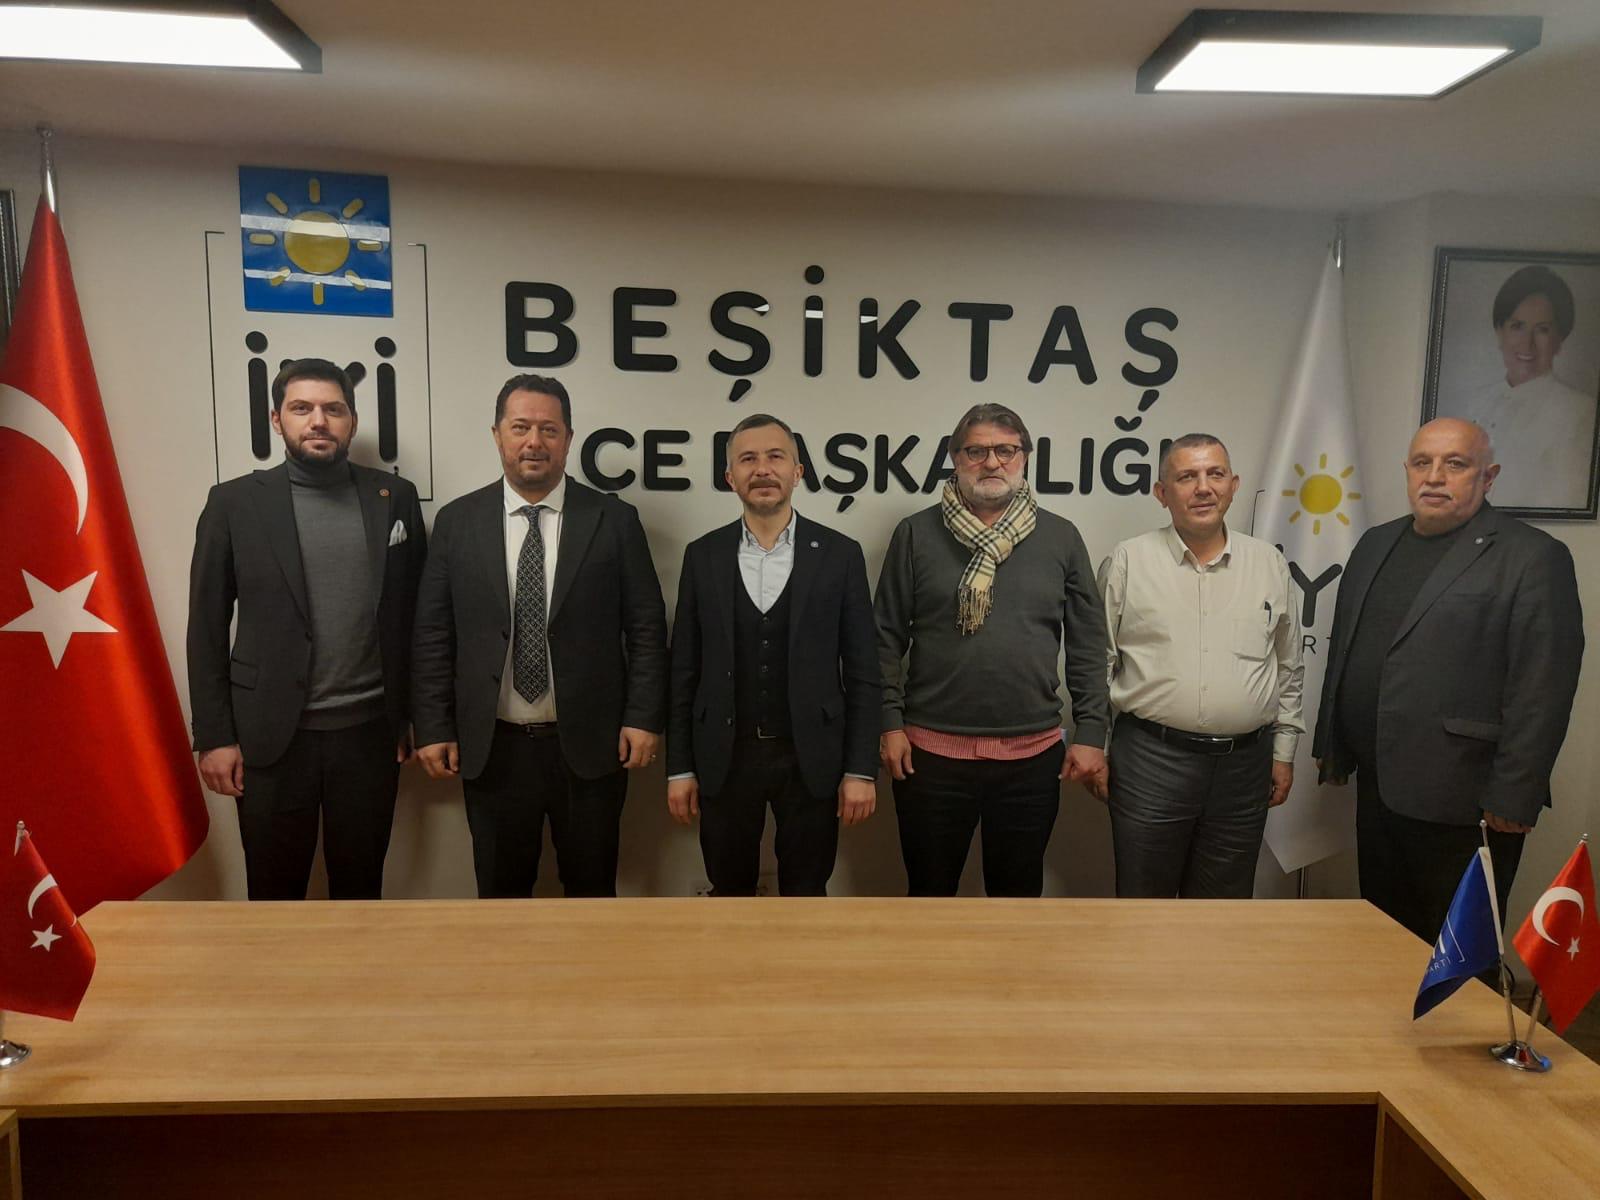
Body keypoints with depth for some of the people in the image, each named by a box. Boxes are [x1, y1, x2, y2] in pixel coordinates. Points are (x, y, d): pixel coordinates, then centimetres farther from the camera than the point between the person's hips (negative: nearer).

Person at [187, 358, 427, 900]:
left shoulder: (395, 497, 4)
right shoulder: (234, 502, 0)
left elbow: (414, 615, 6)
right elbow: (207, 628, 1)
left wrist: (414, 716, 4)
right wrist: (214, 735, -3)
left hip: (370, 733, 1)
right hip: (270, 736, -1)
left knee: (361, 889, 14)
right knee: (274, 895, 12)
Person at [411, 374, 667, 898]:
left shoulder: (615, 520, -2)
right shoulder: (457, 521, 2)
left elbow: (646, 627, -1)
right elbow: (433, 635, 3)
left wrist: (644, 718, -6)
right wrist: (433, 728, -1)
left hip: (589, 746, -1)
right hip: (492, 749, 1)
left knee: (592, 886, 13)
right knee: (500, 889, 15)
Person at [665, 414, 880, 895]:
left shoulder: (839, 554, -2)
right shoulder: (703, 555, 2)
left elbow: (862, 672, -2)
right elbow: (685, 670, 4)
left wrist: (861, 769, -5)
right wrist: (679, 767, 2)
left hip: (810, 759, -1)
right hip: (724, 758, 1)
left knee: (805, 892, 12)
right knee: (729, 891, 15)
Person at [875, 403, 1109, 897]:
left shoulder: (1060, 537, 3)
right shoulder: (916, 533, 0)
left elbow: (1088, 646, 5)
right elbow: (887, 636, 1)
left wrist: (1091, 733, 1)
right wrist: (890, 723, -4)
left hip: (1032, 754, 1)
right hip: (931, 751, -1)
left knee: (1020, 888, 15)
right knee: (929, 888, 13)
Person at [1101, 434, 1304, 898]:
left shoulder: (1269, 564, 7)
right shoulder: (1130, 560, -1)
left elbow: (1289, 669, 14)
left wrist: (1284, 752, 13)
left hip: (1245, 764, 3)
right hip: (1150, 759, -2)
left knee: (1225, 911, 14)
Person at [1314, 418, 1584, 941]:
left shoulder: (1533, 557, -9)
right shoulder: (1376, 544, 12)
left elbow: (1542, 689, -14)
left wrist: (1512, 798, -16)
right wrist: (1330, 744, 16)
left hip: (1463, 800, -6)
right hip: (1377, 787, 6)